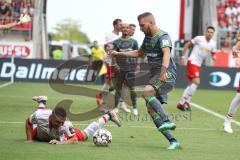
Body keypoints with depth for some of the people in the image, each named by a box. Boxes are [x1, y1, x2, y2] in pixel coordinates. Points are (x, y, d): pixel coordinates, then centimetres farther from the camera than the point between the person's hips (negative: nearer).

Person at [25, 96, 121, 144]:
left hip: (62, 137, -2)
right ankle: (42, 103, 53)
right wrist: (29, 140, -25)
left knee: (85, 135, 19)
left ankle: (108, 116, 35)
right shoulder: (40, 116, -44)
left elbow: (75, 140, -43)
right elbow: (28, 122, -23)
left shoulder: (65, 125, -47)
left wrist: (60, 143, -57)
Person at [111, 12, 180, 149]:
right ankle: (173, 141, -3)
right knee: (151, 109, -2)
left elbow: (166, 53, -32)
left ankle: (167, 121, -33)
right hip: (155, 76, 9)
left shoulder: (163, 37, -12)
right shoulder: (148, 37, 17)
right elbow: (139, 53, 36)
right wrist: (119, 54, 32)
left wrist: (164, 69, -51)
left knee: (146, 92, -31)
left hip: (167, 75, -9)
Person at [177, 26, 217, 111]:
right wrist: (183, 57, -5)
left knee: (191, 84, 9)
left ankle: (181, 103, 17)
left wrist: (213, 57, -9)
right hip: (192, 62, -7)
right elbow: (187, 45, -1)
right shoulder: (199, 39, -9)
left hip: (198, 64, 7)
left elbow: (212, 54, 16)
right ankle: (185, 101, -14)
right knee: (196, 82, -19)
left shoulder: (213, 44, 6)